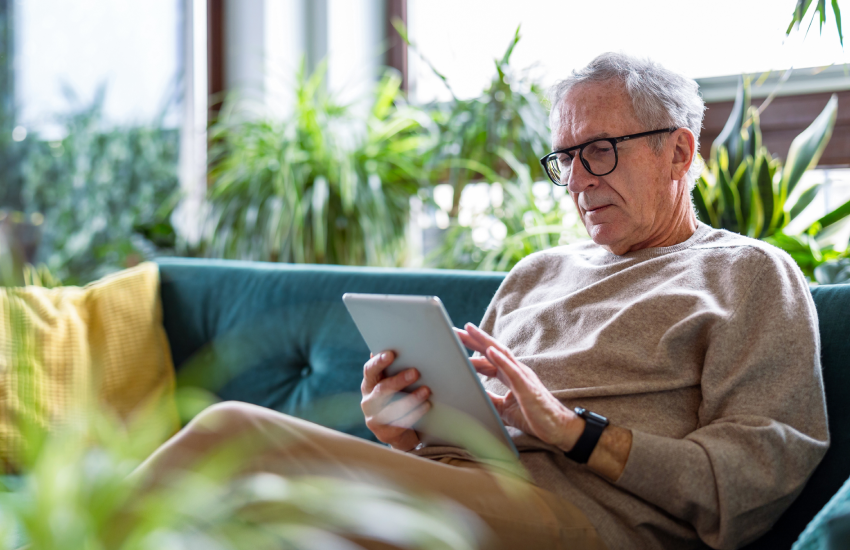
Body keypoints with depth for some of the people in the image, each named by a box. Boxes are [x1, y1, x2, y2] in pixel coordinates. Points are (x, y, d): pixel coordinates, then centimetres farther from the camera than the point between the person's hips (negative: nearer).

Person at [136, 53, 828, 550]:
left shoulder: (749, 272, 11)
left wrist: (574, 431, -12)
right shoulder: (537, 272, 31)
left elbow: (764, 475, -3)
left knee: (234, 434, -26)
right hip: (443, 480, 6)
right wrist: (405, 434, 0)